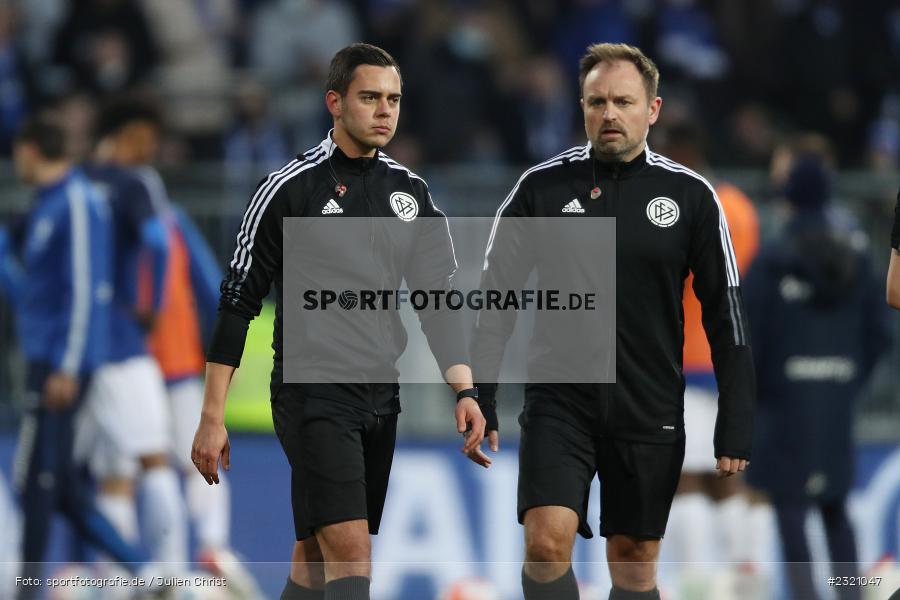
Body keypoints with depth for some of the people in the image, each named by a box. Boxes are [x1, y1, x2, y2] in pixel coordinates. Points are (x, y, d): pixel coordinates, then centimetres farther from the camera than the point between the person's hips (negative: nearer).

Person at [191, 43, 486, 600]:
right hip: (314, 395, -6)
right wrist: (212, 418, -7)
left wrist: (464, 390, -3)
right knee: (351, 555, -18)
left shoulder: (411, 192, 10)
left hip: (381, 399, 6)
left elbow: (438, 297, 11)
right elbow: (238, 301, -4)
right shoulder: (290, 188, -6)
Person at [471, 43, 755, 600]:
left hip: (650, 410, 1)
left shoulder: (690, 196, 0)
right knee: (547, 539, -19)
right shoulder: (542, 188, 0)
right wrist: (480, 399, -2)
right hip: (559, 402, -1)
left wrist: (736, 426, -2)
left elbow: (725, 312, 3)